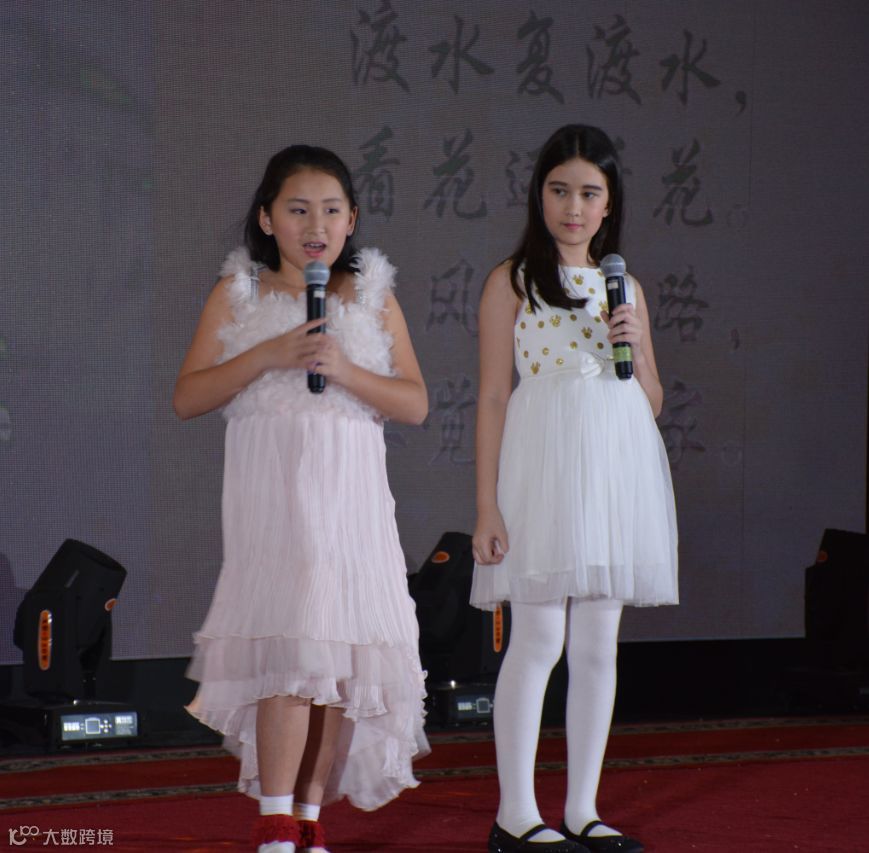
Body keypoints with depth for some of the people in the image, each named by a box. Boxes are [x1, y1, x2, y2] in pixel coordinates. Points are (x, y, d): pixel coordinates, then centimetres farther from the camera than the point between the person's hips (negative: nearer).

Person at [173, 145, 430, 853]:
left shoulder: (373, 297, 11)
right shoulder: (238, 295, 7)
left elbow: (416, 403, 5)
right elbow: (187, 397, 1)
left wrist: (345, 370, -11)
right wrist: (268, 356, -12)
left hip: (351, 487, 3)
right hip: (270, 487, -3)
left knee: (342, 654, 0)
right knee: (291, 639, -16)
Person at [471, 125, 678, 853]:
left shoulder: (625, 287, 15)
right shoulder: (512, 281, 1)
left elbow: (654, 403, 18)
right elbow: (493, 397, -2)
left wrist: (636, 348, -3)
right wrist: (488, 506, -8)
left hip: (617, 465, 5)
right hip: (543, 459, -5)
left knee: (598, 643, 6)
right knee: (539, 639, -6)